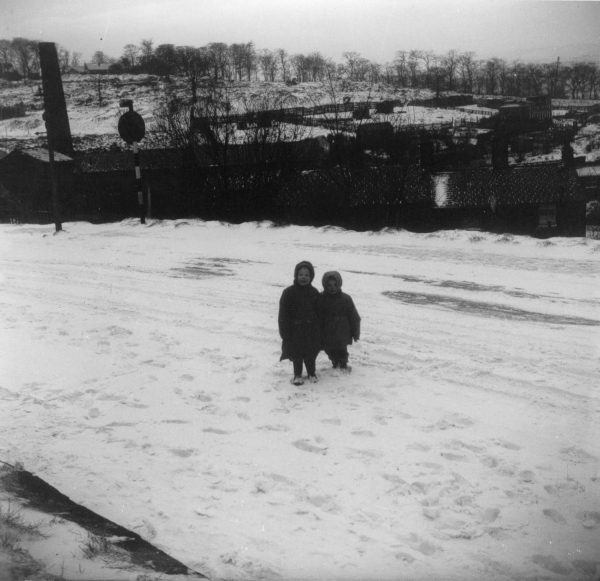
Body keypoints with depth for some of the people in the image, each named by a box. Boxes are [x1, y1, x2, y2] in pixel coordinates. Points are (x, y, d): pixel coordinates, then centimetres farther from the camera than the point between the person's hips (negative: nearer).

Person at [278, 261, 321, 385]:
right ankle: (297, 375, 22)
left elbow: (318, 313, 6)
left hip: (311, 329, 2)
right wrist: (285, 332, -10)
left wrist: (318, 330, 4)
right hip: (295, 329, -2)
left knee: (311, 352, 11)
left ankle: (311, 373, 28)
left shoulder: (314, 293, 0)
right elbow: (283, 314, -8)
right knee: (296, 352, 8)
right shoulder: (289, 293, -10)